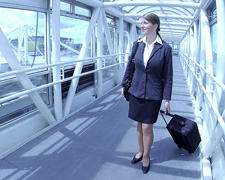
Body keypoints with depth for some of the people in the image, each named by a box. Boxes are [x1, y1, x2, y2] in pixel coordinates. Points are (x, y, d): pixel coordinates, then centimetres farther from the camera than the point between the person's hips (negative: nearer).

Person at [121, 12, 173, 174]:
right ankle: (141, 151, 38)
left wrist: (167, 99, -7)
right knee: (140, 125, 16)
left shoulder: (165, 48, -10)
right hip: (136, 91, 4)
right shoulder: (137, 44, 0)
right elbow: (130, 66, 12)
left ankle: (146, 156, 28)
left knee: (147, 127, 3)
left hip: (153, 94, -3)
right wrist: (124, 85, 14)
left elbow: (168, 76, -7)